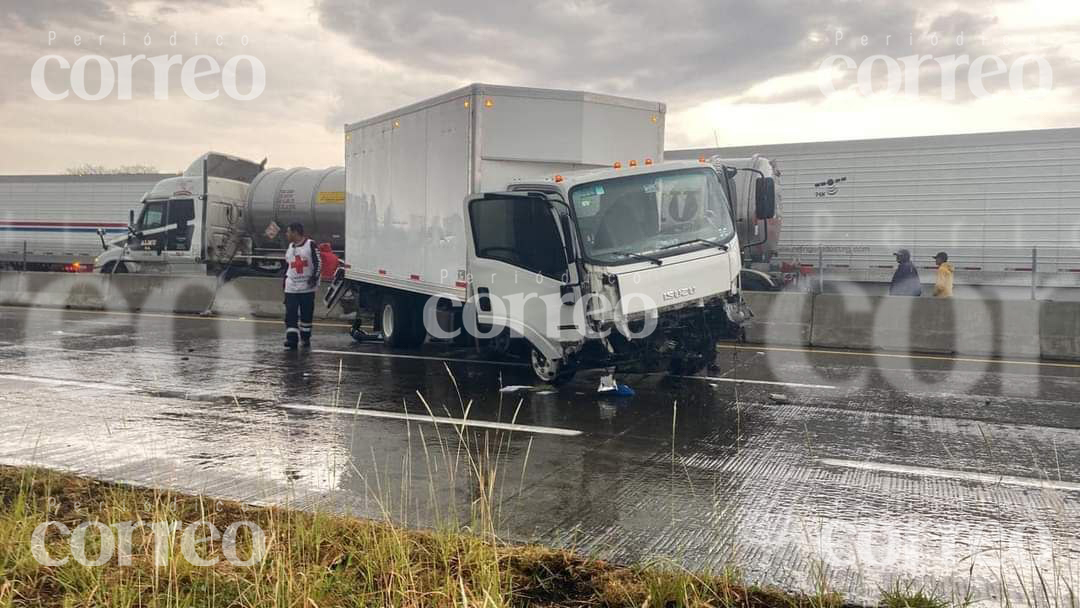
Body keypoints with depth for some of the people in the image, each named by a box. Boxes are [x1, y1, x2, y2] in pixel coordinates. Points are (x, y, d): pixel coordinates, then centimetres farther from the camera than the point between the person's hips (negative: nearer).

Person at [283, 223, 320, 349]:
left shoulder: (310, 244, -4)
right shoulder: (289, 248, 13)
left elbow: (318, 262, -7)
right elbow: (287, 266, 20)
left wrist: (314, 277, -16)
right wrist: (285, 283, 18)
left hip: (307, 287, -4)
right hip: (291, 288, 4)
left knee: (307, 314, 5)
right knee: (290, 315, -7)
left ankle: (305, 337, 21)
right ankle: (291, 339, -9)